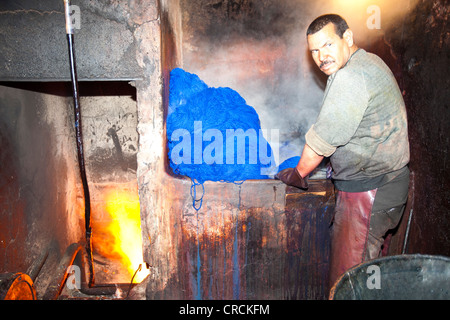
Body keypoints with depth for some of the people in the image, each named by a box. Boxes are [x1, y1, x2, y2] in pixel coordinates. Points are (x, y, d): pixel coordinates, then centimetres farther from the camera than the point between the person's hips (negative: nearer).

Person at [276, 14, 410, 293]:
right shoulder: (370, 63, 14)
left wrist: (299, 174, -3)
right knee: (369, 264, 22)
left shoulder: (352, 76, -20)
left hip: (368, 191, -10)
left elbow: (323, 138, -17)